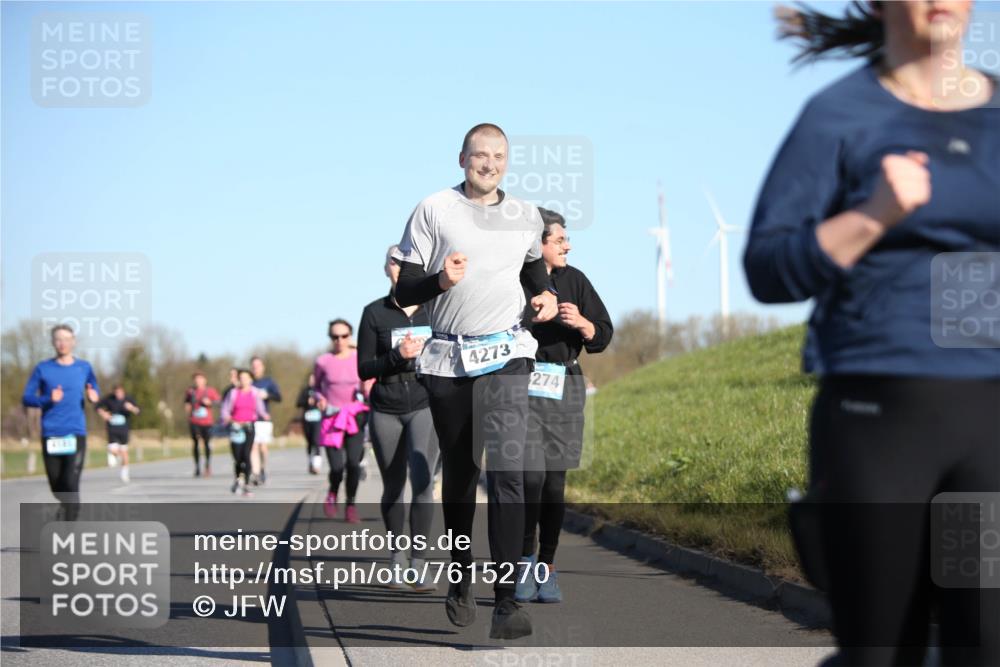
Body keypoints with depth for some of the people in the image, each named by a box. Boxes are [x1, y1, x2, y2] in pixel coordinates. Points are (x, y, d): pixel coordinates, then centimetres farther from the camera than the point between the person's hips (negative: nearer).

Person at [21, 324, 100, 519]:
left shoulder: (84, 368, 7)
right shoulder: (43, 369, 3)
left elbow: (95, 390, 22)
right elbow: (27, 398, 2)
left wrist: (93, 396, -3)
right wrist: (49, 399, -17)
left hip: (76, 434, -1)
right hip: (50, 435, 1)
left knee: (71, 484, -15)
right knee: (57, 486, 8)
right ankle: (65, 505, 42)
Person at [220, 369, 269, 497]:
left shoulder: (255, 393, 5)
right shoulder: (233, 393, 2)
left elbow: (260, 408, 10)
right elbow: (225, 408, 5)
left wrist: (264, 415, -10)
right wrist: (226, 417, -15)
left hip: (249, 427, 0)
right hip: (235, 427, 0)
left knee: (246, 455, -11)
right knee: (237, 456, 0)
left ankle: (246, 486, -6)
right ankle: (237, 478, 32)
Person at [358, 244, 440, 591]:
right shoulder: (375, 313, 0)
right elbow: (364, 369, -2)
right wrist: (398, 355, -17)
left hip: (425, 406, -1)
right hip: (386, 410, 1)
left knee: (422, 481, -17)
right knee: (393, 487, 10)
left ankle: (419, 564, -16)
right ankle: (397, 556, 29)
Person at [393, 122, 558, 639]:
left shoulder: (526, 217, 11)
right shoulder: (434, 210, 2)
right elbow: (403, 291, 0)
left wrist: (545, 294, 12)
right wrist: (440, 280, -19)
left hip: (505, 355, 0)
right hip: (448, 359, 0)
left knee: (507, 470, -16)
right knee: (457, 474, 11)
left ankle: (506, 600, -21)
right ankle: (460, 582, 29)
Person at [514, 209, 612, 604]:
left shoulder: (573, 280, 10)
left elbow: (604, 334, 11)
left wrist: (581, 323, -8)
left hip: (564, 388, 3)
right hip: (522, 387, -3)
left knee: (554, 482, 3)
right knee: (530, 476, -13)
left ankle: (547, 569, 11)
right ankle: (525, 562, 3)